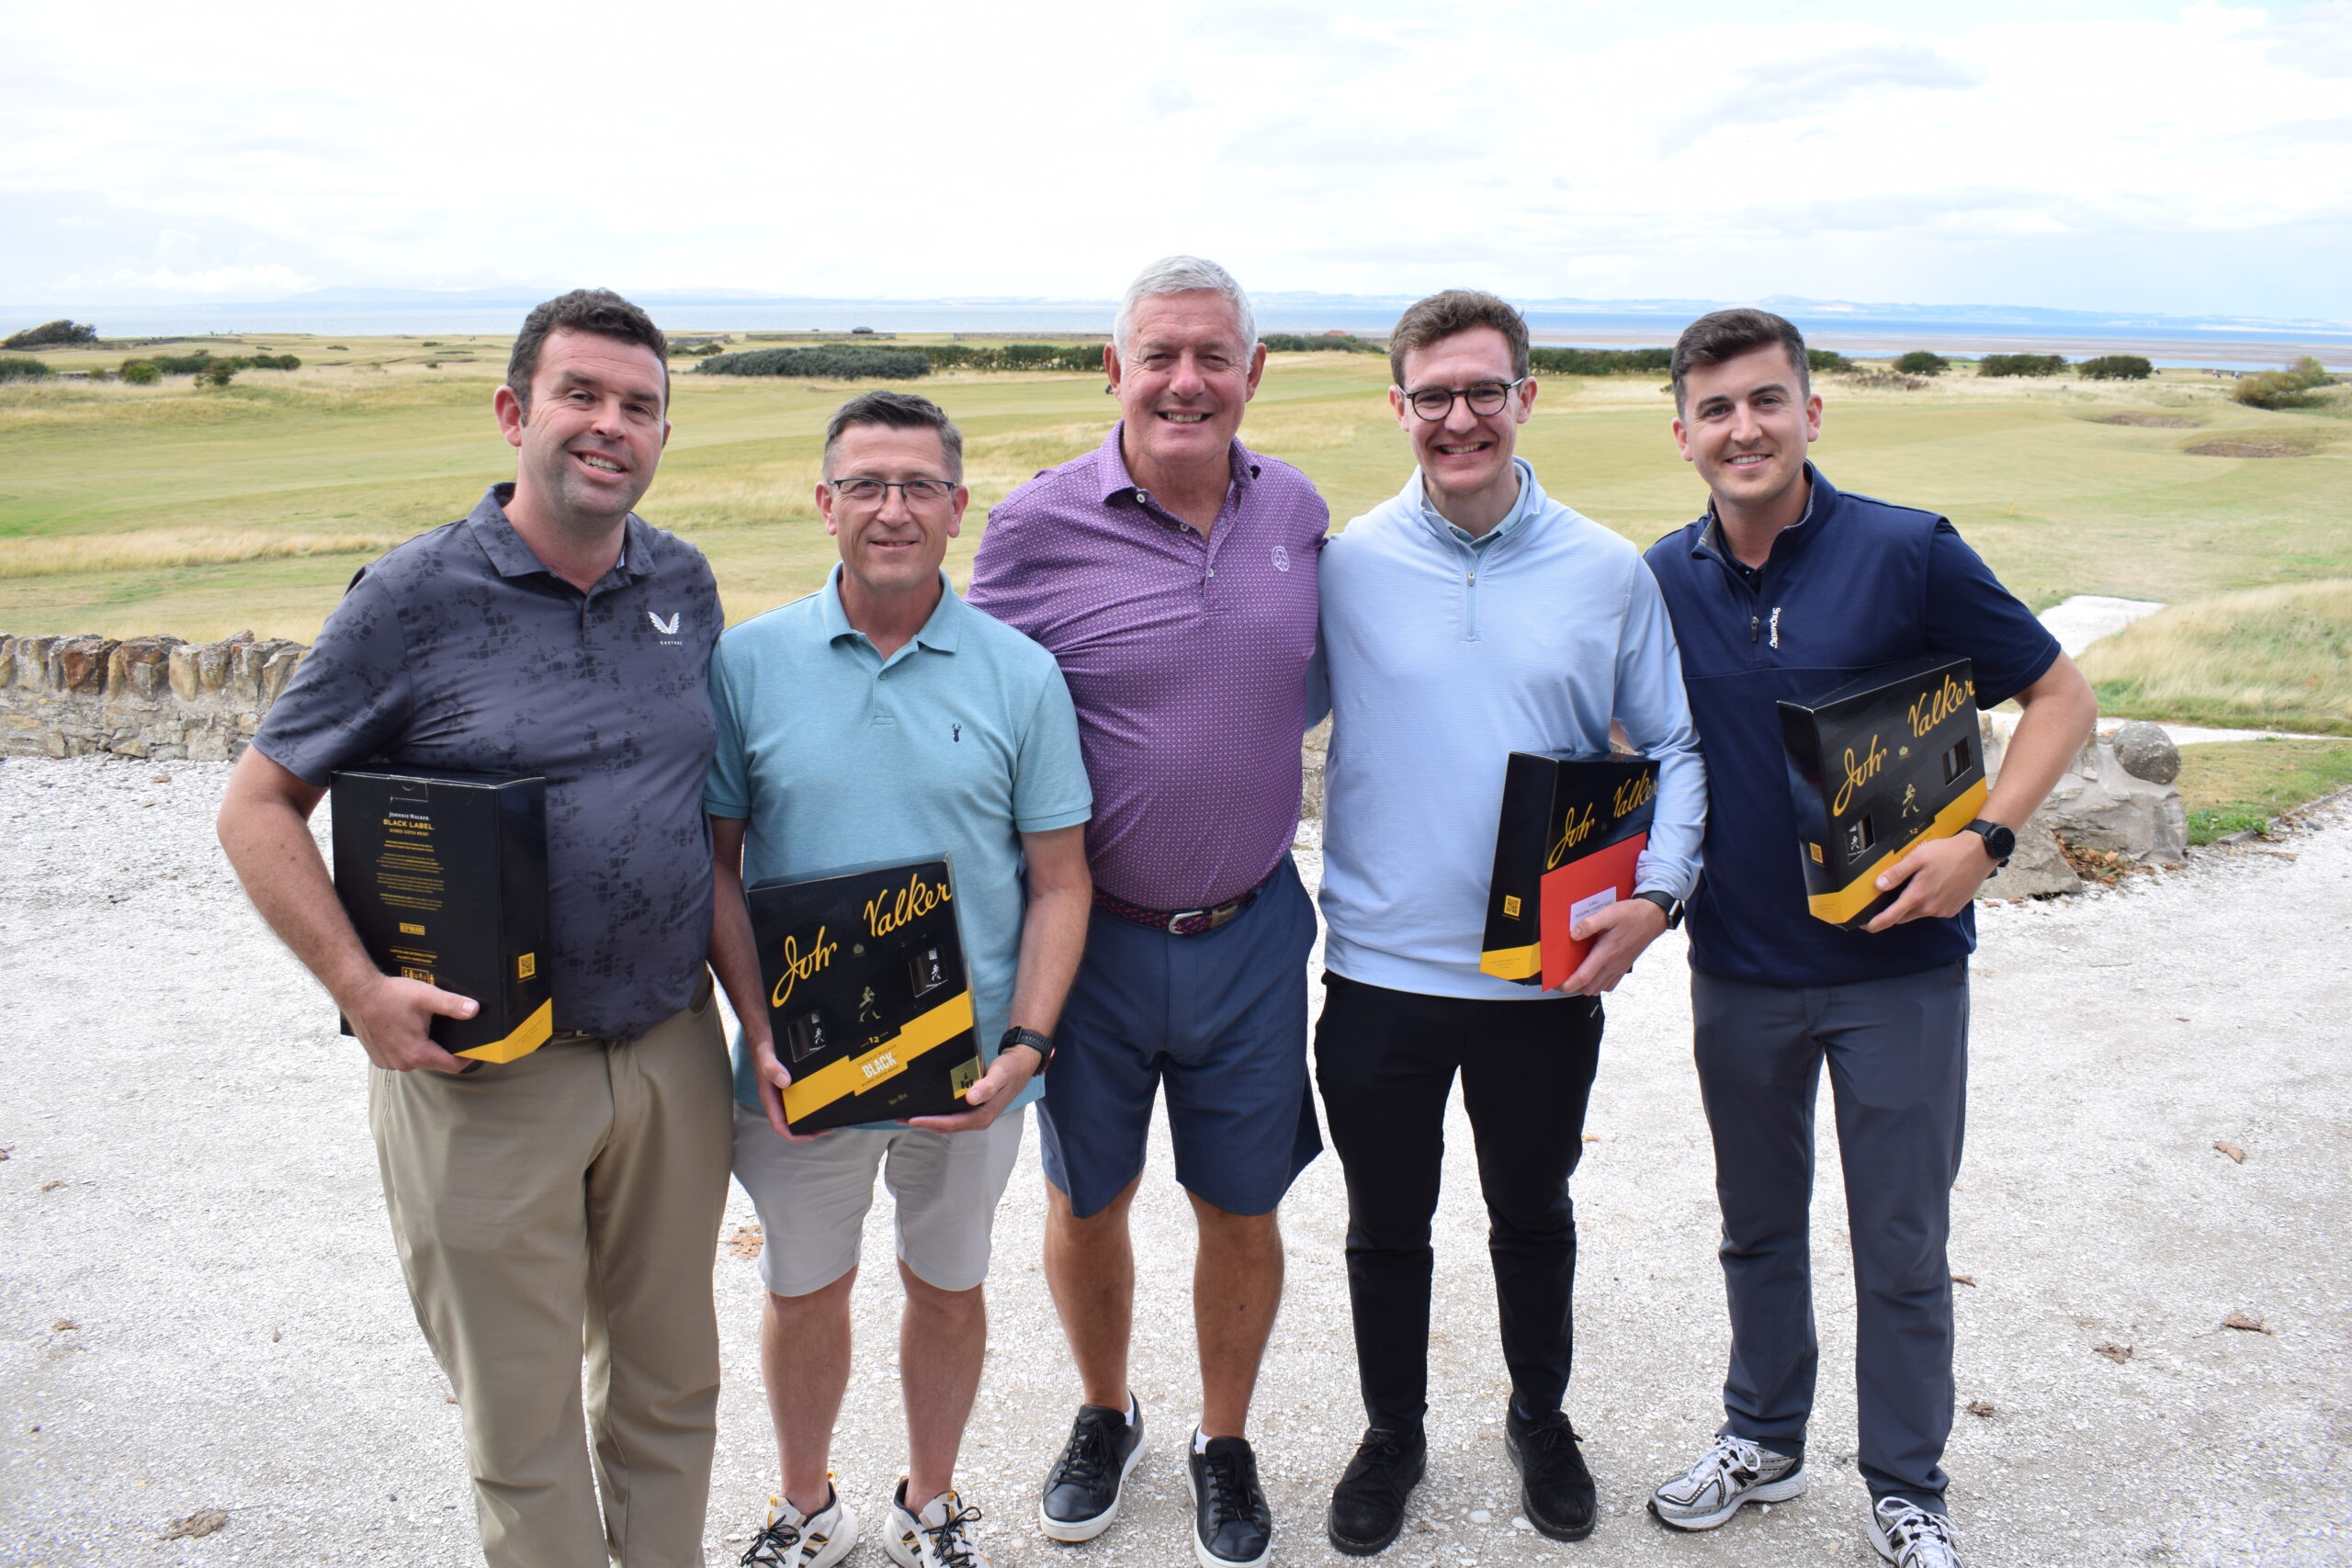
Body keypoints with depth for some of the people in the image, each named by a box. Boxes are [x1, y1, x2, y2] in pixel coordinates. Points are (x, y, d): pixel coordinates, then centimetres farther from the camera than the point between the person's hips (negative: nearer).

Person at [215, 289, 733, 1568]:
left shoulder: (684, 585, 4)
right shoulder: (416, 597, -10)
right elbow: (257, 806, -6)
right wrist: (360, 988, -17)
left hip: (673, 1052, 4)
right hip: (484, 1070, -4)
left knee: (670, 1381, 19)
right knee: (520, 1415, 11)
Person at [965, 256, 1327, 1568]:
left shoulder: (1299, 511, -1)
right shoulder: (1038, 524, -10)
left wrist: (1240, 756, 2)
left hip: (1251, 933, 2)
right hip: (1091, 932, -1)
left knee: (1242, 1208, 13)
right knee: (1085, 1201, 16)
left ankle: (1226, 1444, 38)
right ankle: (1106, 1415, 44)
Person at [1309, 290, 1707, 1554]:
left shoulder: (1609, 573, -2)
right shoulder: (1345, 567, -5)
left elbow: (1676, 749, 4)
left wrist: (1657, 893, -9)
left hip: (1550, 974, 1)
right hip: (1380, 972, -1)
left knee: (1533, 1214, 21)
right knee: (1386, 1225, 15)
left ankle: (1540, 1417, 45)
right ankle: (1392, 1434, 39)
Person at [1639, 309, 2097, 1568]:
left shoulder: (1907, 554, -11)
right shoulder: (1663, 580, -1)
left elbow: (2059, 696, -4)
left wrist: (1985, 839, -17)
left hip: (1897, 959, -3)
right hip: (1738, 962, 3)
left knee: (1901, 1245, 8)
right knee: (1757, 1224, 18)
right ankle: (1762, 1440, 39)